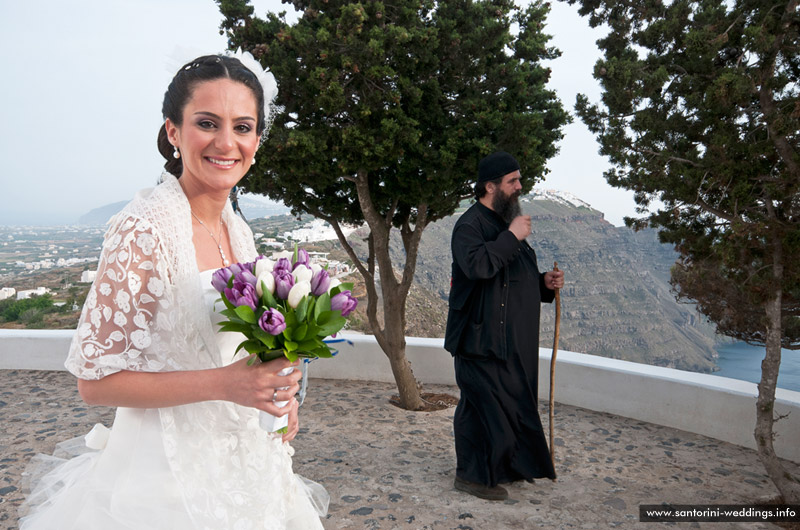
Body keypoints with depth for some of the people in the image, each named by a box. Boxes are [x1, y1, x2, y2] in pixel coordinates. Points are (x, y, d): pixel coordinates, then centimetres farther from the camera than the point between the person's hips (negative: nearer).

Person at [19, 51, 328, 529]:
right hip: (168, 475, -7)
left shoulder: (238, 231, 1)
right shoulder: (145, 227, -21)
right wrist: (222, 383, -26)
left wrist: (274, 393, -3)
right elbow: (96, 380, -18)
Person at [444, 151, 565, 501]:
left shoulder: (505, 223, 19)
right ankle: (472, 475, 11)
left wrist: (544, 284, 9)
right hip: (483, 337, -10)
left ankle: (506, 466, 32)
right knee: (484, 403, -4)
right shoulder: (470, 225, -12)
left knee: (514, 402, 16)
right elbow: (476, 264, -32)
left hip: (513, 340, 10)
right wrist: (511, 238, -24)